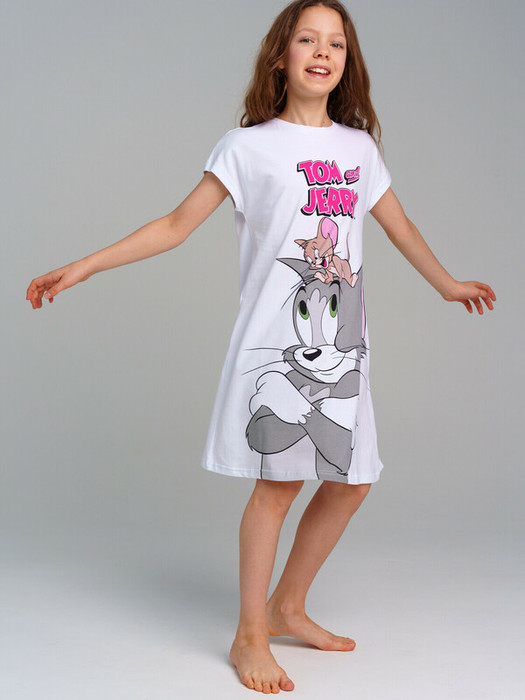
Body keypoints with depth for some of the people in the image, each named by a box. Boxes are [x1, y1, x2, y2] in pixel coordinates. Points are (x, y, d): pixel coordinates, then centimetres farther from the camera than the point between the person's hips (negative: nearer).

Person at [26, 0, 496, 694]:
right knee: (280, 481, -6)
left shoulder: (359, 147, 12)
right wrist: (82, 267, -7)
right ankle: (250, 637, 11)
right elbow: (178, 224, -2)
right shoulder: (250, 145, 0)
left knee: (352, 478, 8)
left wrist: (448, 284, 36)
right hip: (277, 336, -5)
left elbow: (400, 227, 25)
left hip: (342, 342, 6)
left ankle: (287, 606, 27)